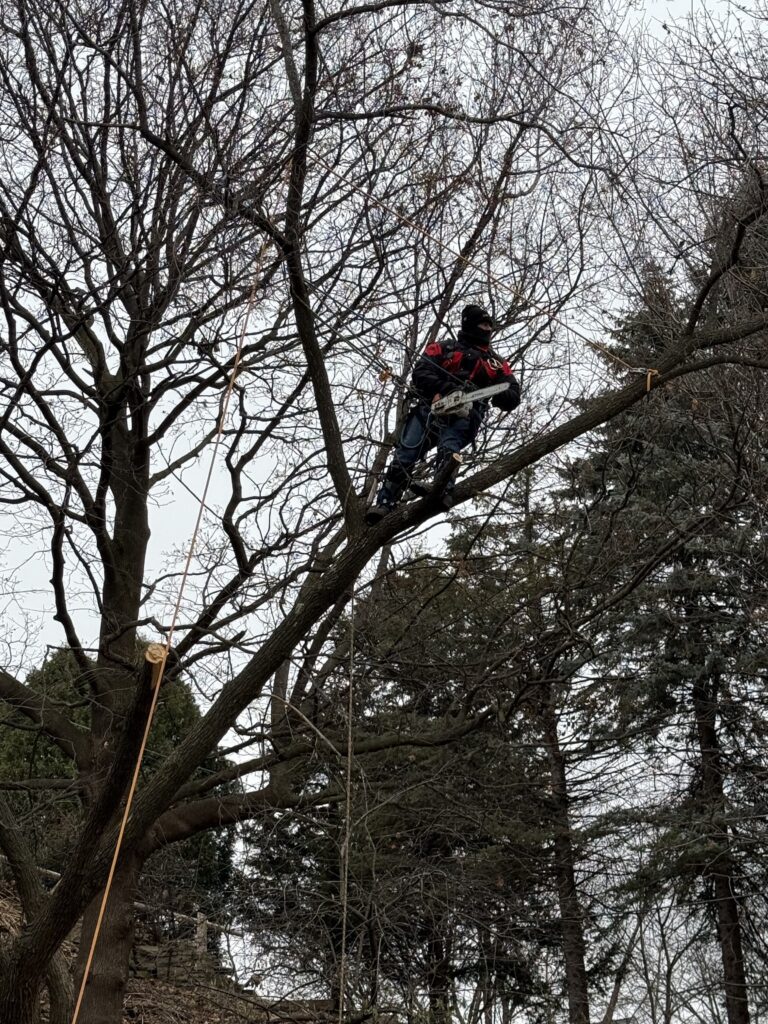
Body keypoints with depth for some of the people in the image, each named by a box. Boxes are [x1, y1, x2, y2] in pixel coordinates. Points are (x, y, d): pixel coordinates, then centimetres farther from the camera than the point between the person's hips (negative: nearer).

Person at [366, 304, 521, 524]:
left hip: (463, 417, 0)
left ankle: (442, 490, -53)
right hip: (430, 409, 0)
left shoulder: (496, 363, 23)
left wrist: (495, 393, -12)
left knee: (448, 448, -32)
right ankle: (385, 504, -19)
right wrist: (448, 388, -15)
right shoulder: (443, 348, 18)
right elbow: (421, 375, 2)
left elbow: (512, 397, 13)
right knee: (405, 455, -15)